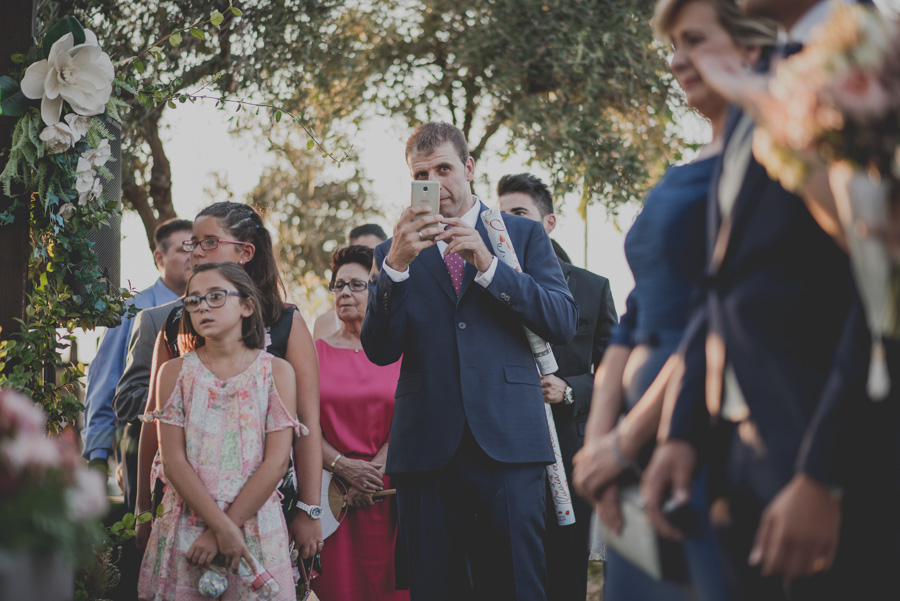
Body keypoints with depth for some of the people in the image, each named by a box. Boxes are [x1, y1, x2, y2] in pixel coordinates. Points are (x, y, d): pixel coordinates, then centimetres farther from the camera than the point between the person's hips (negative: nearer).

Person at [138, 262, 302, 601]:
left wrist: (230, 524, -14)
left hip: (255, 524, -1)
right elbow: (173, 460, -4)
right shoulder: (175, 372, 4)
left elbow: (277, 462, -6)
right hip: (185, 529, 1)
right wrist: (221, 526, -15)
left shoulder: (276, 372, 2)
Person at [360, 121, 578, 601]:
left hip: (507, 443, -2)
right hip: (426, 448, 2)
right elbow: (379, 351, 3)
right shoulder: (395, 251, 15)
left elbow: (564, 323, 0)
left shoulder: (523, 234, 12)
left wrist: (488, 266, -9)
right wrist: (396, 265, -11)